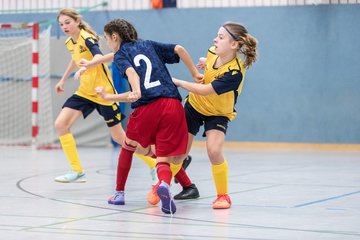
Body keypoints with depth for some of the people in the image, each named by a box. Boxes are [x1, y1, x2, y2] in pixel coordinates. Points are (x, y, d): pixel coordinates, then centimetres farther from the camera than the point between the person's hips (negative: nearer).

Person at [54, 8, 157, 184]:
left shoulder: (87, 38, -19)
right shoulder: (70, 42, 4)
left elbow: (99, 56, -40)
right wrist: (63, 80, 34)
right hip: (85, 92, 7)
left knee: (119, 137, -1)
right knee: (60, 124, -9)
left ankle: (156, 166, 15)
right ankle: (77, 172, -3)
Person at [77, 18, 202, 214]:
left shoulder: (120, 55, 12)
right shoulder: (148, 45, 24)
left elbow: (131, 72, -9)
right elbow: (178, 49, 14)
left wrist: (136, 91, -25)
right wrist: (195, 73, 21)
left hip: (147, 108, -2)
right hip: (173, 105, 2)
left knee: (129, 145, 27)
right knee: (164, 159, 3)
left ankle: (119, 192, 32)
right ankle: (164, 183, -31)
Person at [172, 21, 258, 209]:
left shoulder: (235, 73, -34)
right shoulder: (213, 52, -14)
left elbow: (204, 90, -34)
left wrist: (177, 82, -23)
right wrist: (205, 63, -7)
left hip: (218, 114, -5)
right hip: (194, 105, 5)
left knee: (214, 151, -26)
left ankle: (223, 195, -6)